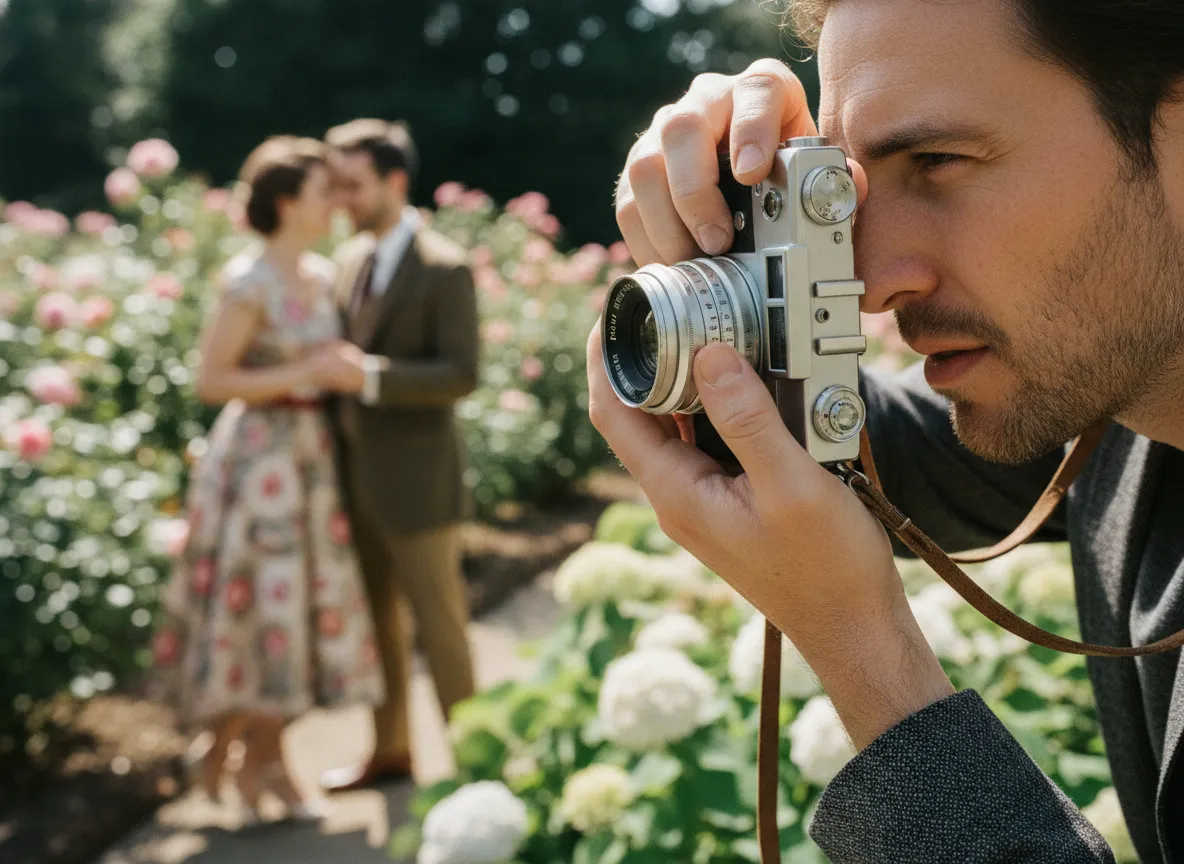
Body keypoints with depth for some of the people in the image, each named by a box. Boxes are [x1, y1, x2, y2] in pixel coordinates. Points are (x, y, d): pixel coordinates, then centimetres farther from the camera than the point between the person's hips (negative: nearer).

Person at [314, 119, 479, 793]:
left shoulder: (444, 267, -14)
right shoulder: (352, 258, 9)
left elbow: (462, 375, -19)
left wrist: (370, 375, -26)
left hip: (415, 477, -7)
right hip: (359, 472, 8)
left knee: (439, 624, 3)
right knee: (376, 617, 17)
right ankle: (391, 750, 32)